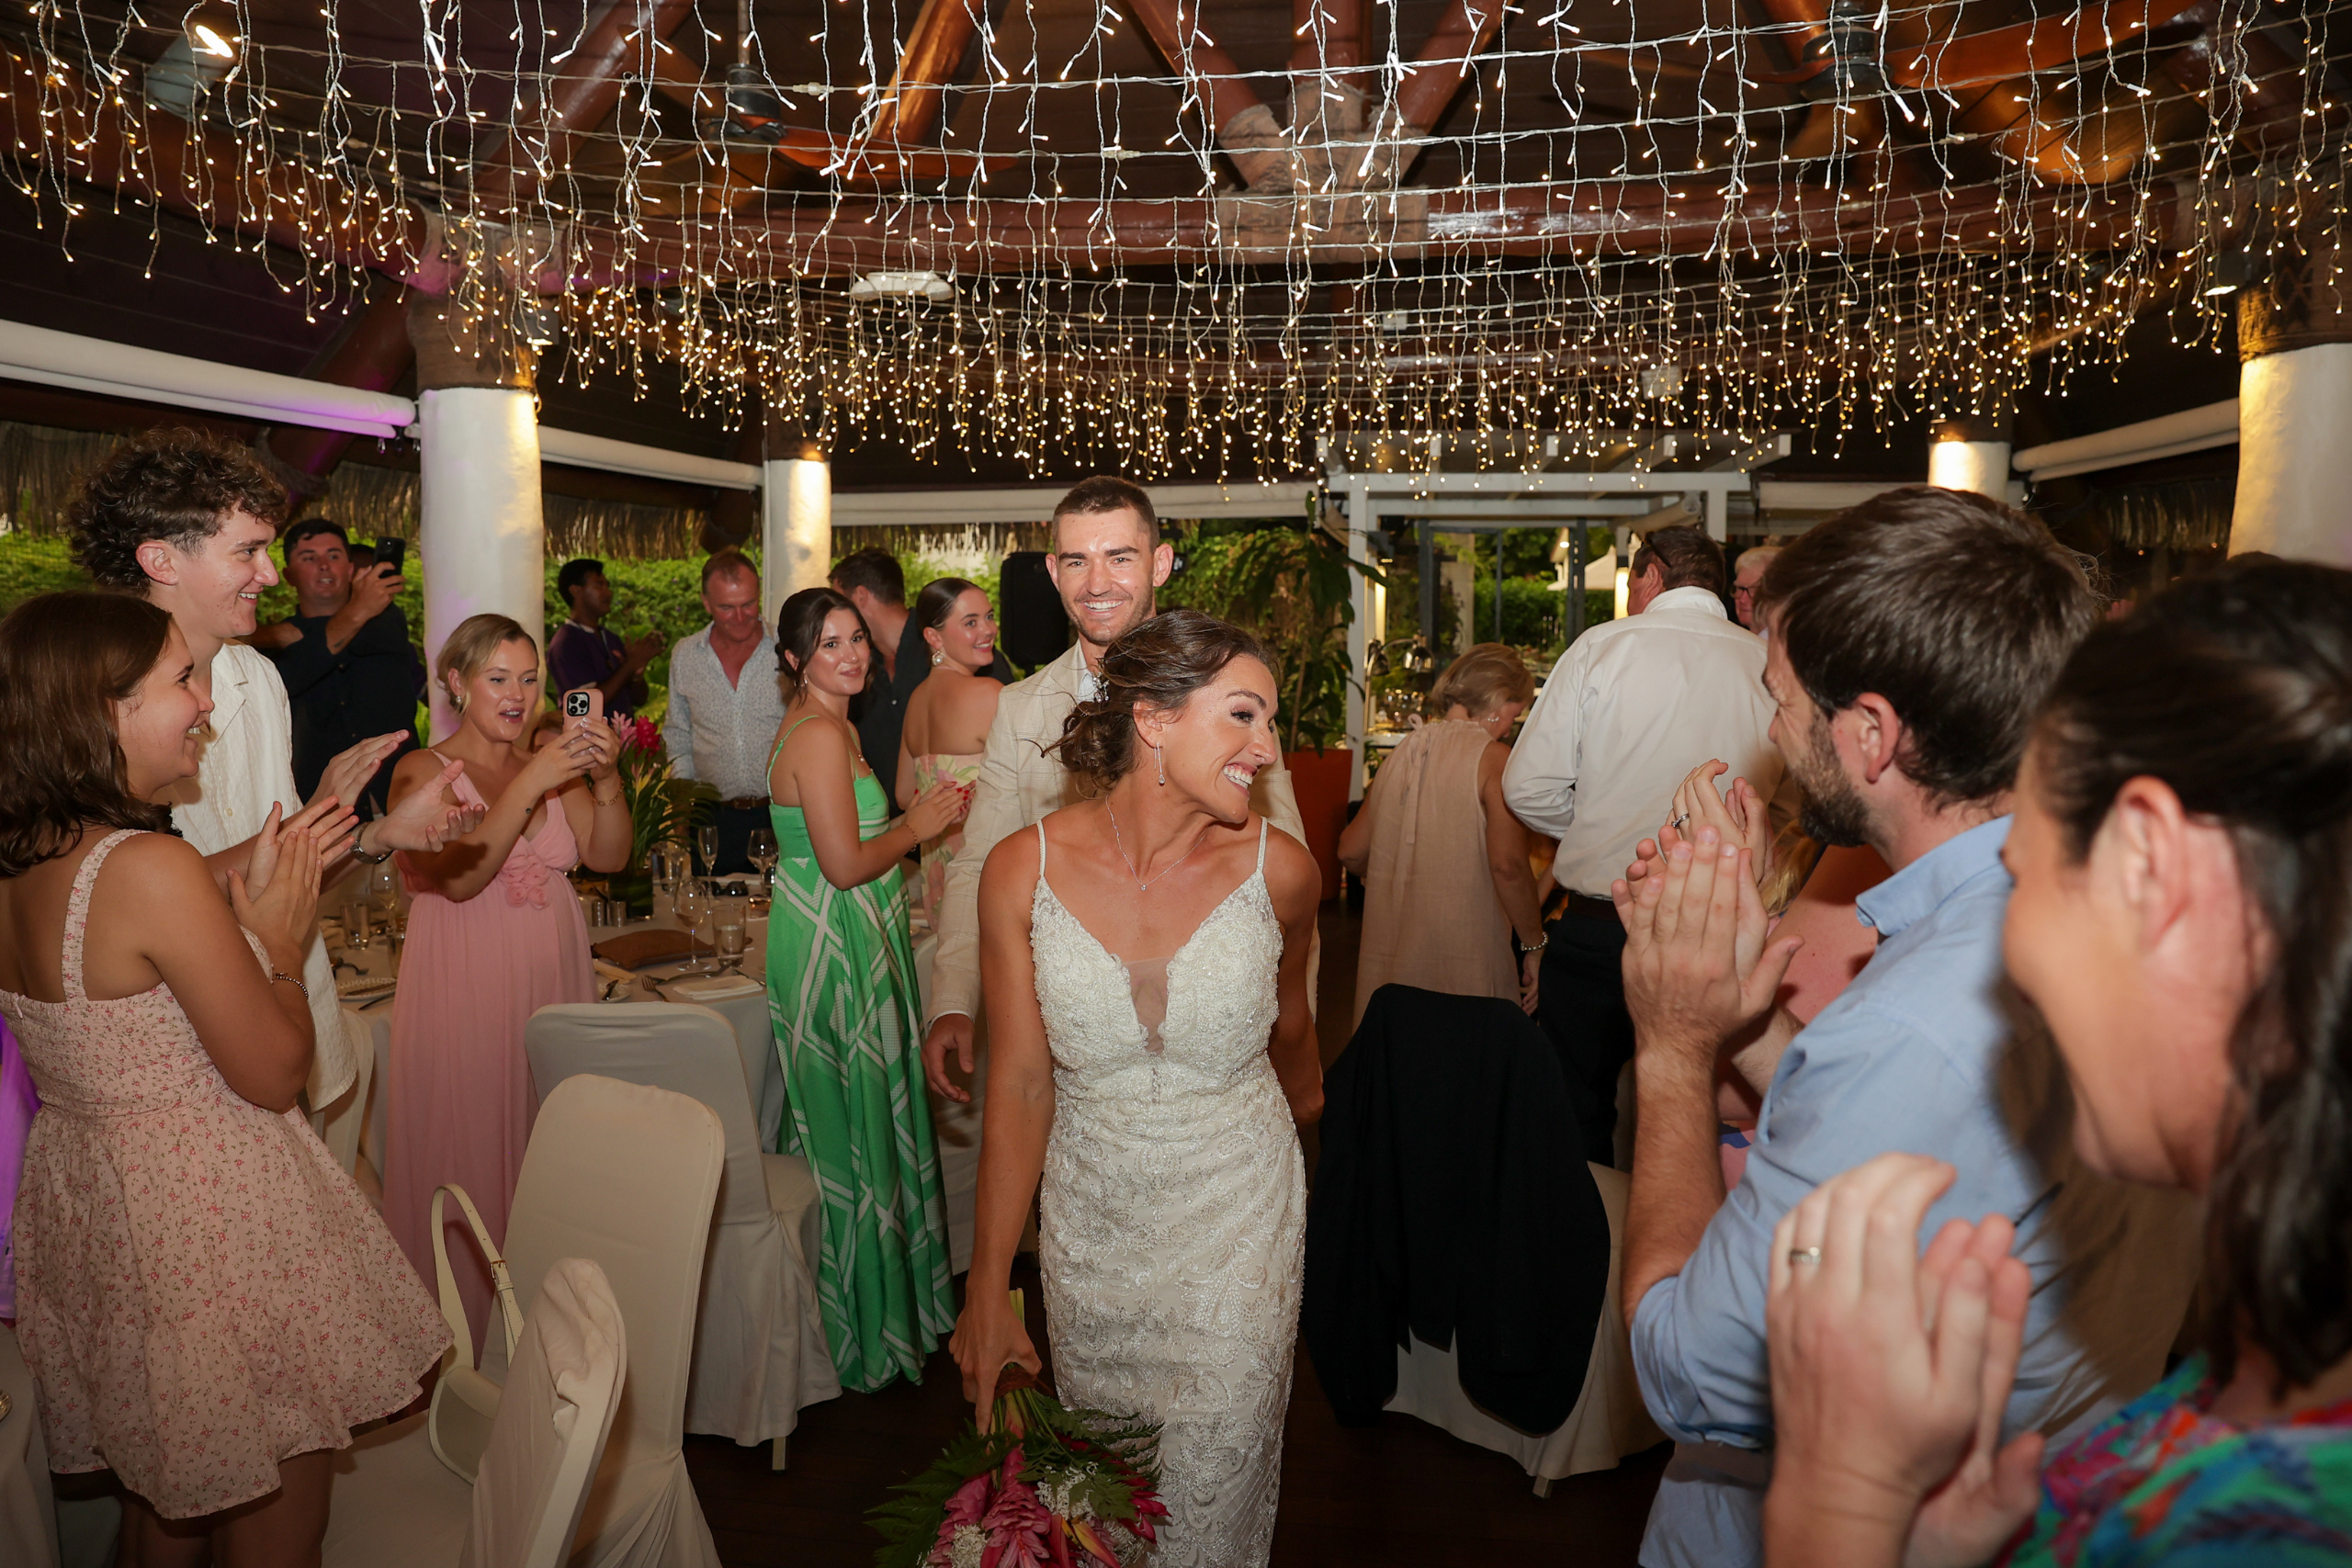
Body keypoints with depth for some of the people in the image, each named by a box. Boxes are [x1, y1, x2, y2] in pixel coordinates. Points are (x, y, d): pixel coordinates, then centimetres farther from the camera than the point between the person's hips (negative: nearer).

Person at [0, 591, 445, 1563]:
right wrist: (281, 942, -3)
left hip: (82, 1205, 9)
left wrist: (253, 892, 9)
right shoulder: (152, 869, -26)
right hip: (208, 1219, -8)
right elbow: (274, 1073, -19)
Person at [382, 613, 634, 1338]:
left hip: (553, 981, 4)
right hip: (465, 990, -4)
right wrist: (532, 784, -24)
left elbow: (608, 856, 0)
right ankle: (469, 1321, 15)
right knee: (469, 1151, 1)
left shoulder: (555, 766, 10)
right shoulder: (424, 772, -3)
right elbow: (457, 876, -17)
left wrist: (605, 780, -17)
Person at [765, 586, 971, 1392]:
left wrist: (913, 818, 9)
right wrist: (917, 826, -10)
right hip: (837, 945, -10)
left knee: (842, 1119, 18)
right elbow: (845, 865, -23)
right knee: (852, 1124, 2)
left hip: (827, 936, 10)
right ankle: (863, 1328, 18)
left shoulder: (825, 725, 12)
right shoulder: (821, 735, -19)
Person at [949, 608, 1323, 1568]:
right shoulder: (1024, 872, -15)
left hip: (1237, 1219, 0)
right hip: (1090, 1219, 1)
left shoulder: (1280, 870, -15)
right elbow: (1019, 1087, -10)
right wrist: (988, 1290, -7)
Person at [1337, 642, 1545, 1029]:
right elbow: (1508, 865, -19)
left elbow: (1351, 852, 16)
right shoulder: (1494, 758, -8)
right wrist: (1534, 944, -8)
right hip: (1463, 966, -6)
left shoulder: (1401, 754, 10)